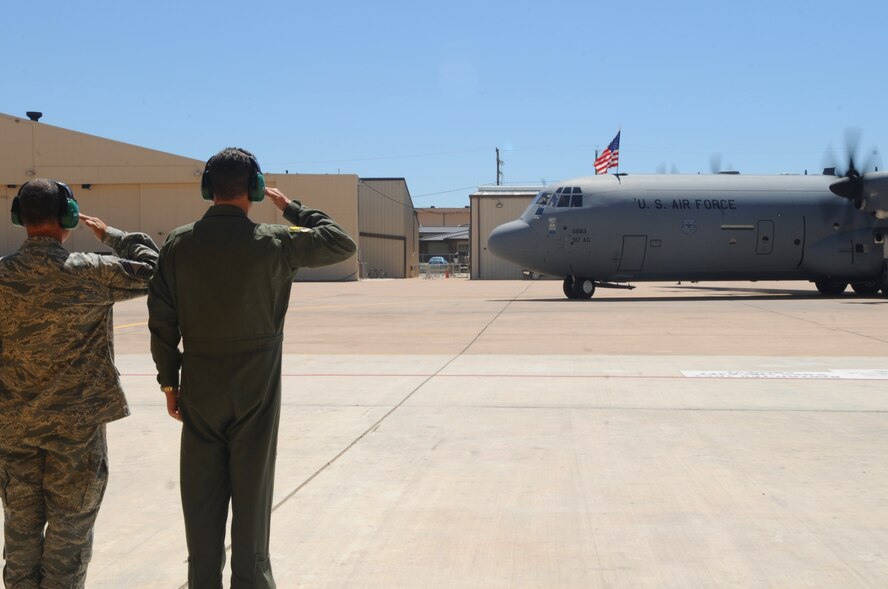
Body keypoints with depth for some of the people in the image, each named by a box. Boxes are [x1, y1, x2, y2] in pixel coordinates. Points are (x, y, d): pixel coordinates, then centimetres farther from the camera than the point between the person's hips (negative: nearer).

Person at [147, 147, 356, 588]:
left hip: (200, 390, 2)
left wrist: (169, 381, 8)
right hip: (256, 393, -2)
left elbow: (162, 320, -1)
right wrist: (291, 207, 6)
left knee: (202, 495, 10)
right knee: (251, 493, 8)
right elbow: (342, 244, 1)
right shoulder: (272, 244, -10)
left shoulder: (178, 244, -3)